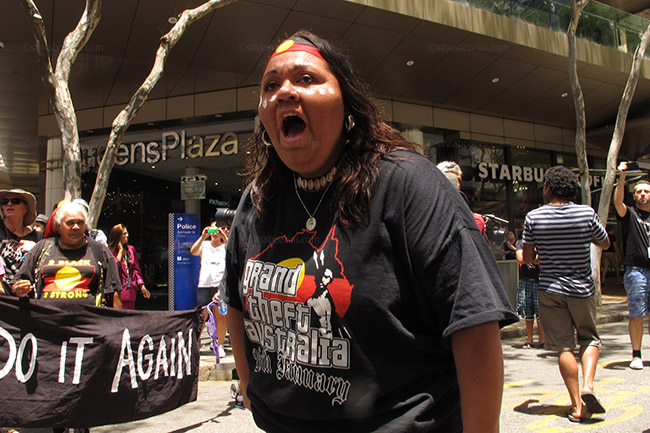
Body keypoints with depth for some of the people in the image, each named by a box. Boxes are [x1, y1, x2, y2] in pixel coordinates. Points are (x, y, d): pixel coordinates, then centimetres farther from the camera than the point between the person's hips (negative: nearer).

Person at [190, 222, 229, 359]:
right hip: (204, 284, 1)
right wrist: (203, 237, -15)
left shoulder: (225, 246, 10)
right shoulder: (204, 245, 13)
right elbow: (193, 251, -6)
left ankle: (220, 345, 11)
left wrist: (224, 237, -19)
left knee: (221, 316, -1)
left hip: (221, 284, -1)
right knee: (201, 316, -1)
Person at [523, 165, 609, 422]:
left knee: (564, 346, 6)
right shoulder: (587, 213, -5)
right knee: (589, 338, 18)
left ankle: (577, 406, 8)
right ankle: (588, 386, -3)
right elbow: (605, 244, 11)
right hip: (582, 288, 1)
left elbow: (527, 259, -3)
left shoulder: (533, 218, -7)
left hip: (550, 290, 0)